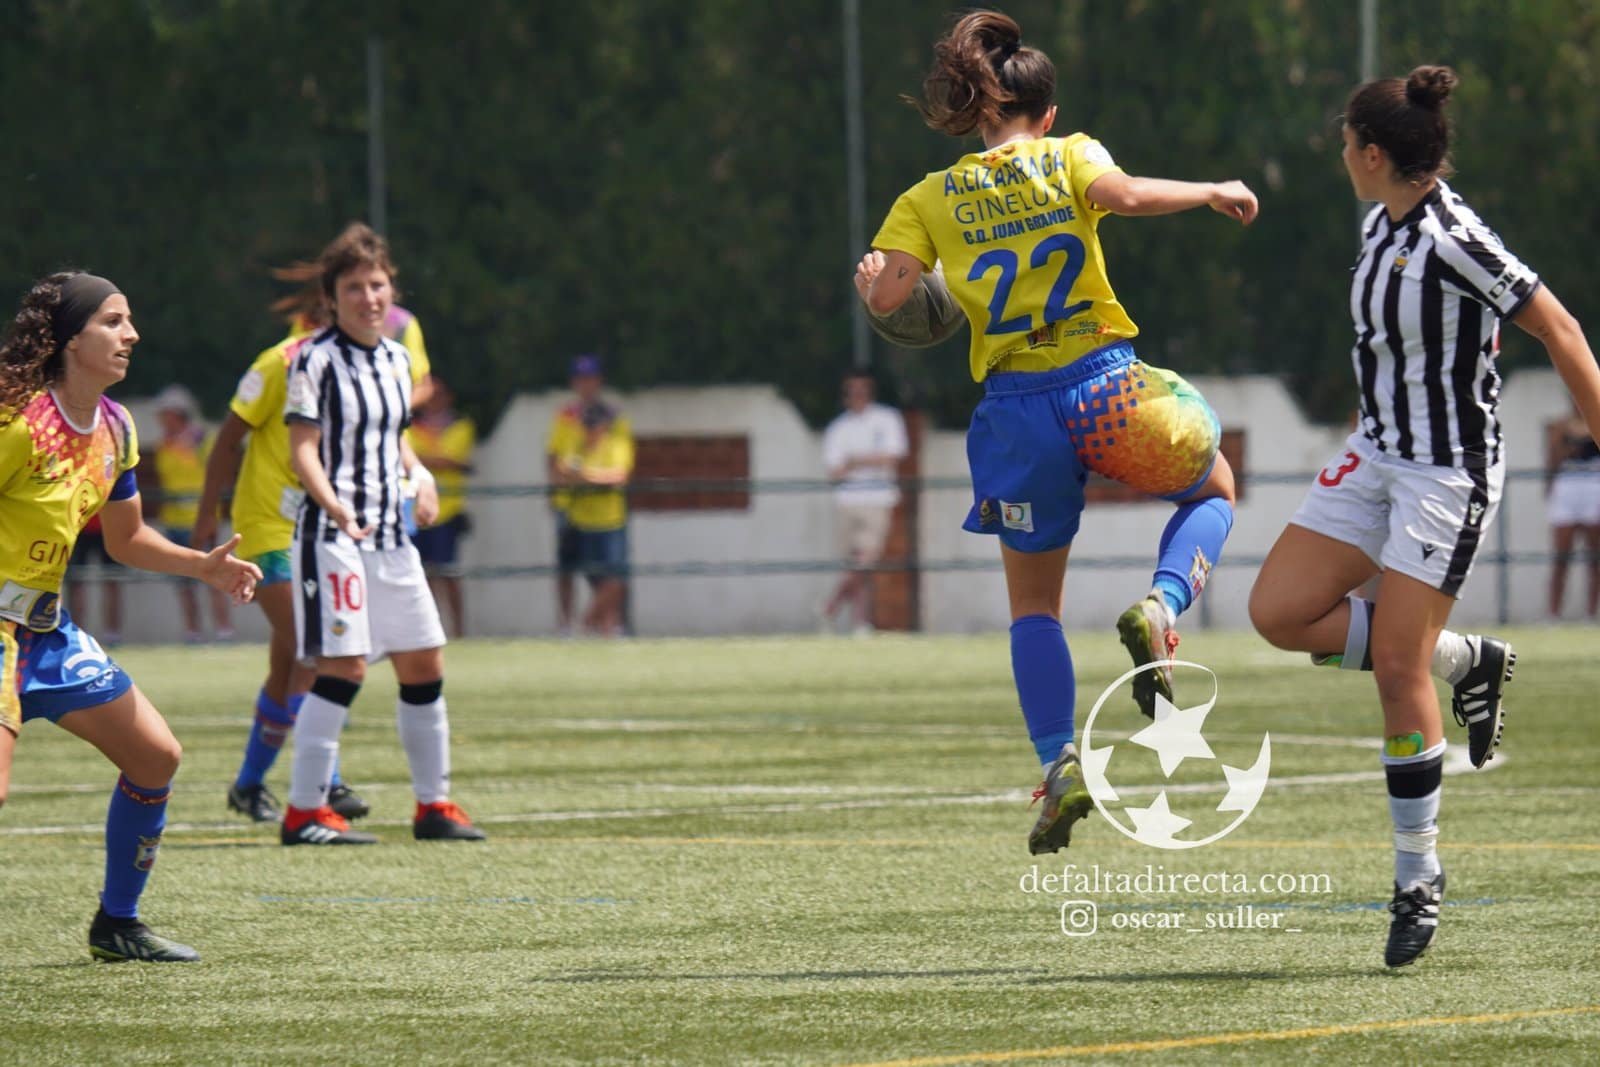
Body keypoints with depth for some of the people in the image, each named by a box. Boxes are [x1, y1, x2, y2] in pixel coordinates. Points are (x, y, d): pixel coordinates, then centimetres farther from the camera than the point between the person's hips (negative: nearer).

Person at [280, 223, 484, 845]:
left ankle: (433, 805, 19)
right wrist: (335, 507, -29)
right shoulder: (316, 359, -8)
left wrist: (419, 477, 6)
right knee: (344, 667, -13)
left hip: (390, 536, 8)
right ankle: (304, 812, -8)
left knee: (424, 665, 9)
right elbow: (302, 449, -14)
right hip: (332, 534, -8)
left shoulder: (397, 360, 14)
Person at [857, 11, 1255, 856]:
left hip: (1016, 408, 1)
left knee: (1034, 606, 16)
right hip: (1104, 387, -1)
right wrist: (1210, 192, -6)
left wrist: (868, 279, 17)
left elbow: (886, 294, -5)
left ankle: (1059, 763, -3)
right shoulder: (1068, 157, 3)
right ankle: (1160, 608, -4)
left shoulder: (930, 199, 7)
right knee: (1213, 488, 27)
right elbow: (1122, 193, -18)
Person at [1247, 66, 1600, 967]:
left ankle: (1420, 875, 3)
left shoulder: (1451, 238, -21)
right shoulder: (1383, 226, 5)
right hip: (1378, 455, 9)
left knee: (1398, 670, -10)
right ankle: (1466, 662, 14)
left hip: (1451, 472, -9)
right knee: (1281, 612, -2)